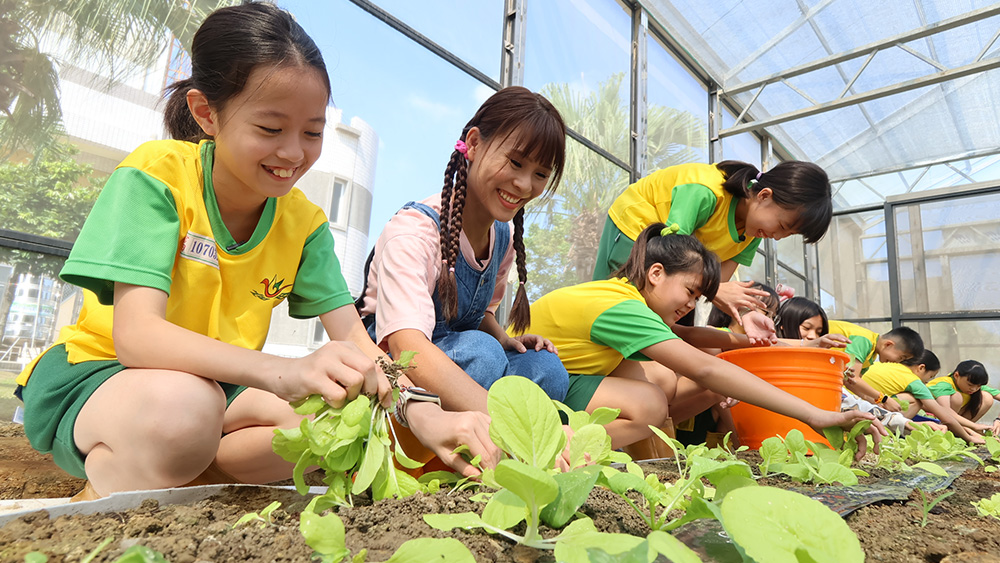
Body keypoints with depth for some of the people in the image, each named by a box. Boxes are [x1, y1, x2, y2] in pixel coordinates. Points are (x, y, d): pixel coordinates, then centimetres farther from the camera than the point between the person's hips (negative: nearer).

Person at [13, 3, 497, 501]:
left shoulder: (304, 222, -8)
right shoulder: (156, 174, -20)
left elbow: (352, 338, -12)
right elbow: (135, 335, -31)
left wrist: (422, 413, -32)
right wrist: (286, 371, -48)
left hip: (215, 384, 5)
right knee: (185, 406, -37)